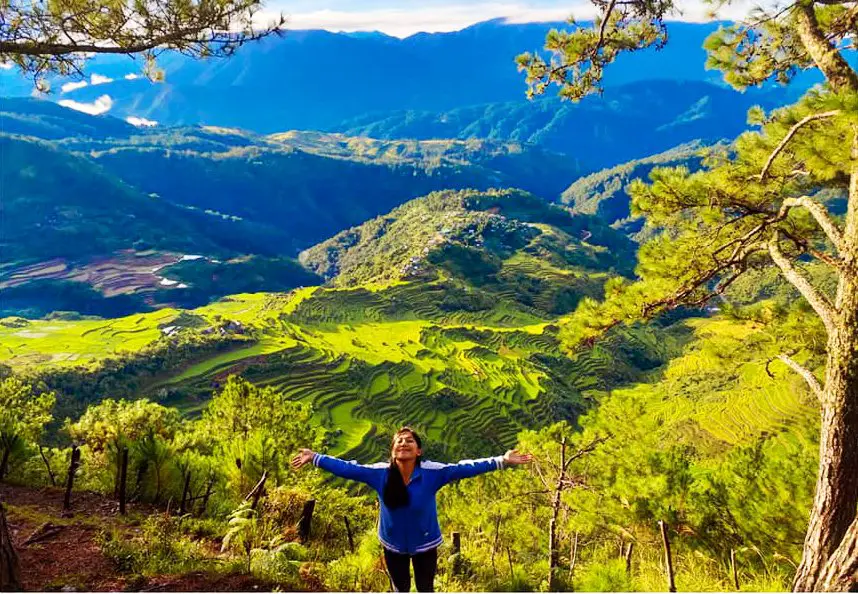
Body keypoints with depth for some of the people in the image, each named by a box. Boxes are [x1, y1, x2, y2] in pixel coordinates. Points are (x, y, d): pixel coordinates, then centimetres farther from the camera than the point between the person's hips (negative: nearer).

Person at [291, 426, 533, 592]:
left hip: (425, 544, -1)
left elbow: (465, 468, -29)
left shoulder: (432, 472, -27)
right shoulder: (380, 473, -23)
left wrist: (502, 461, -36)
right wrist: (314, 457, -20)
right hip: (394, 545, 1)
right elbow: (346, 468, -18)